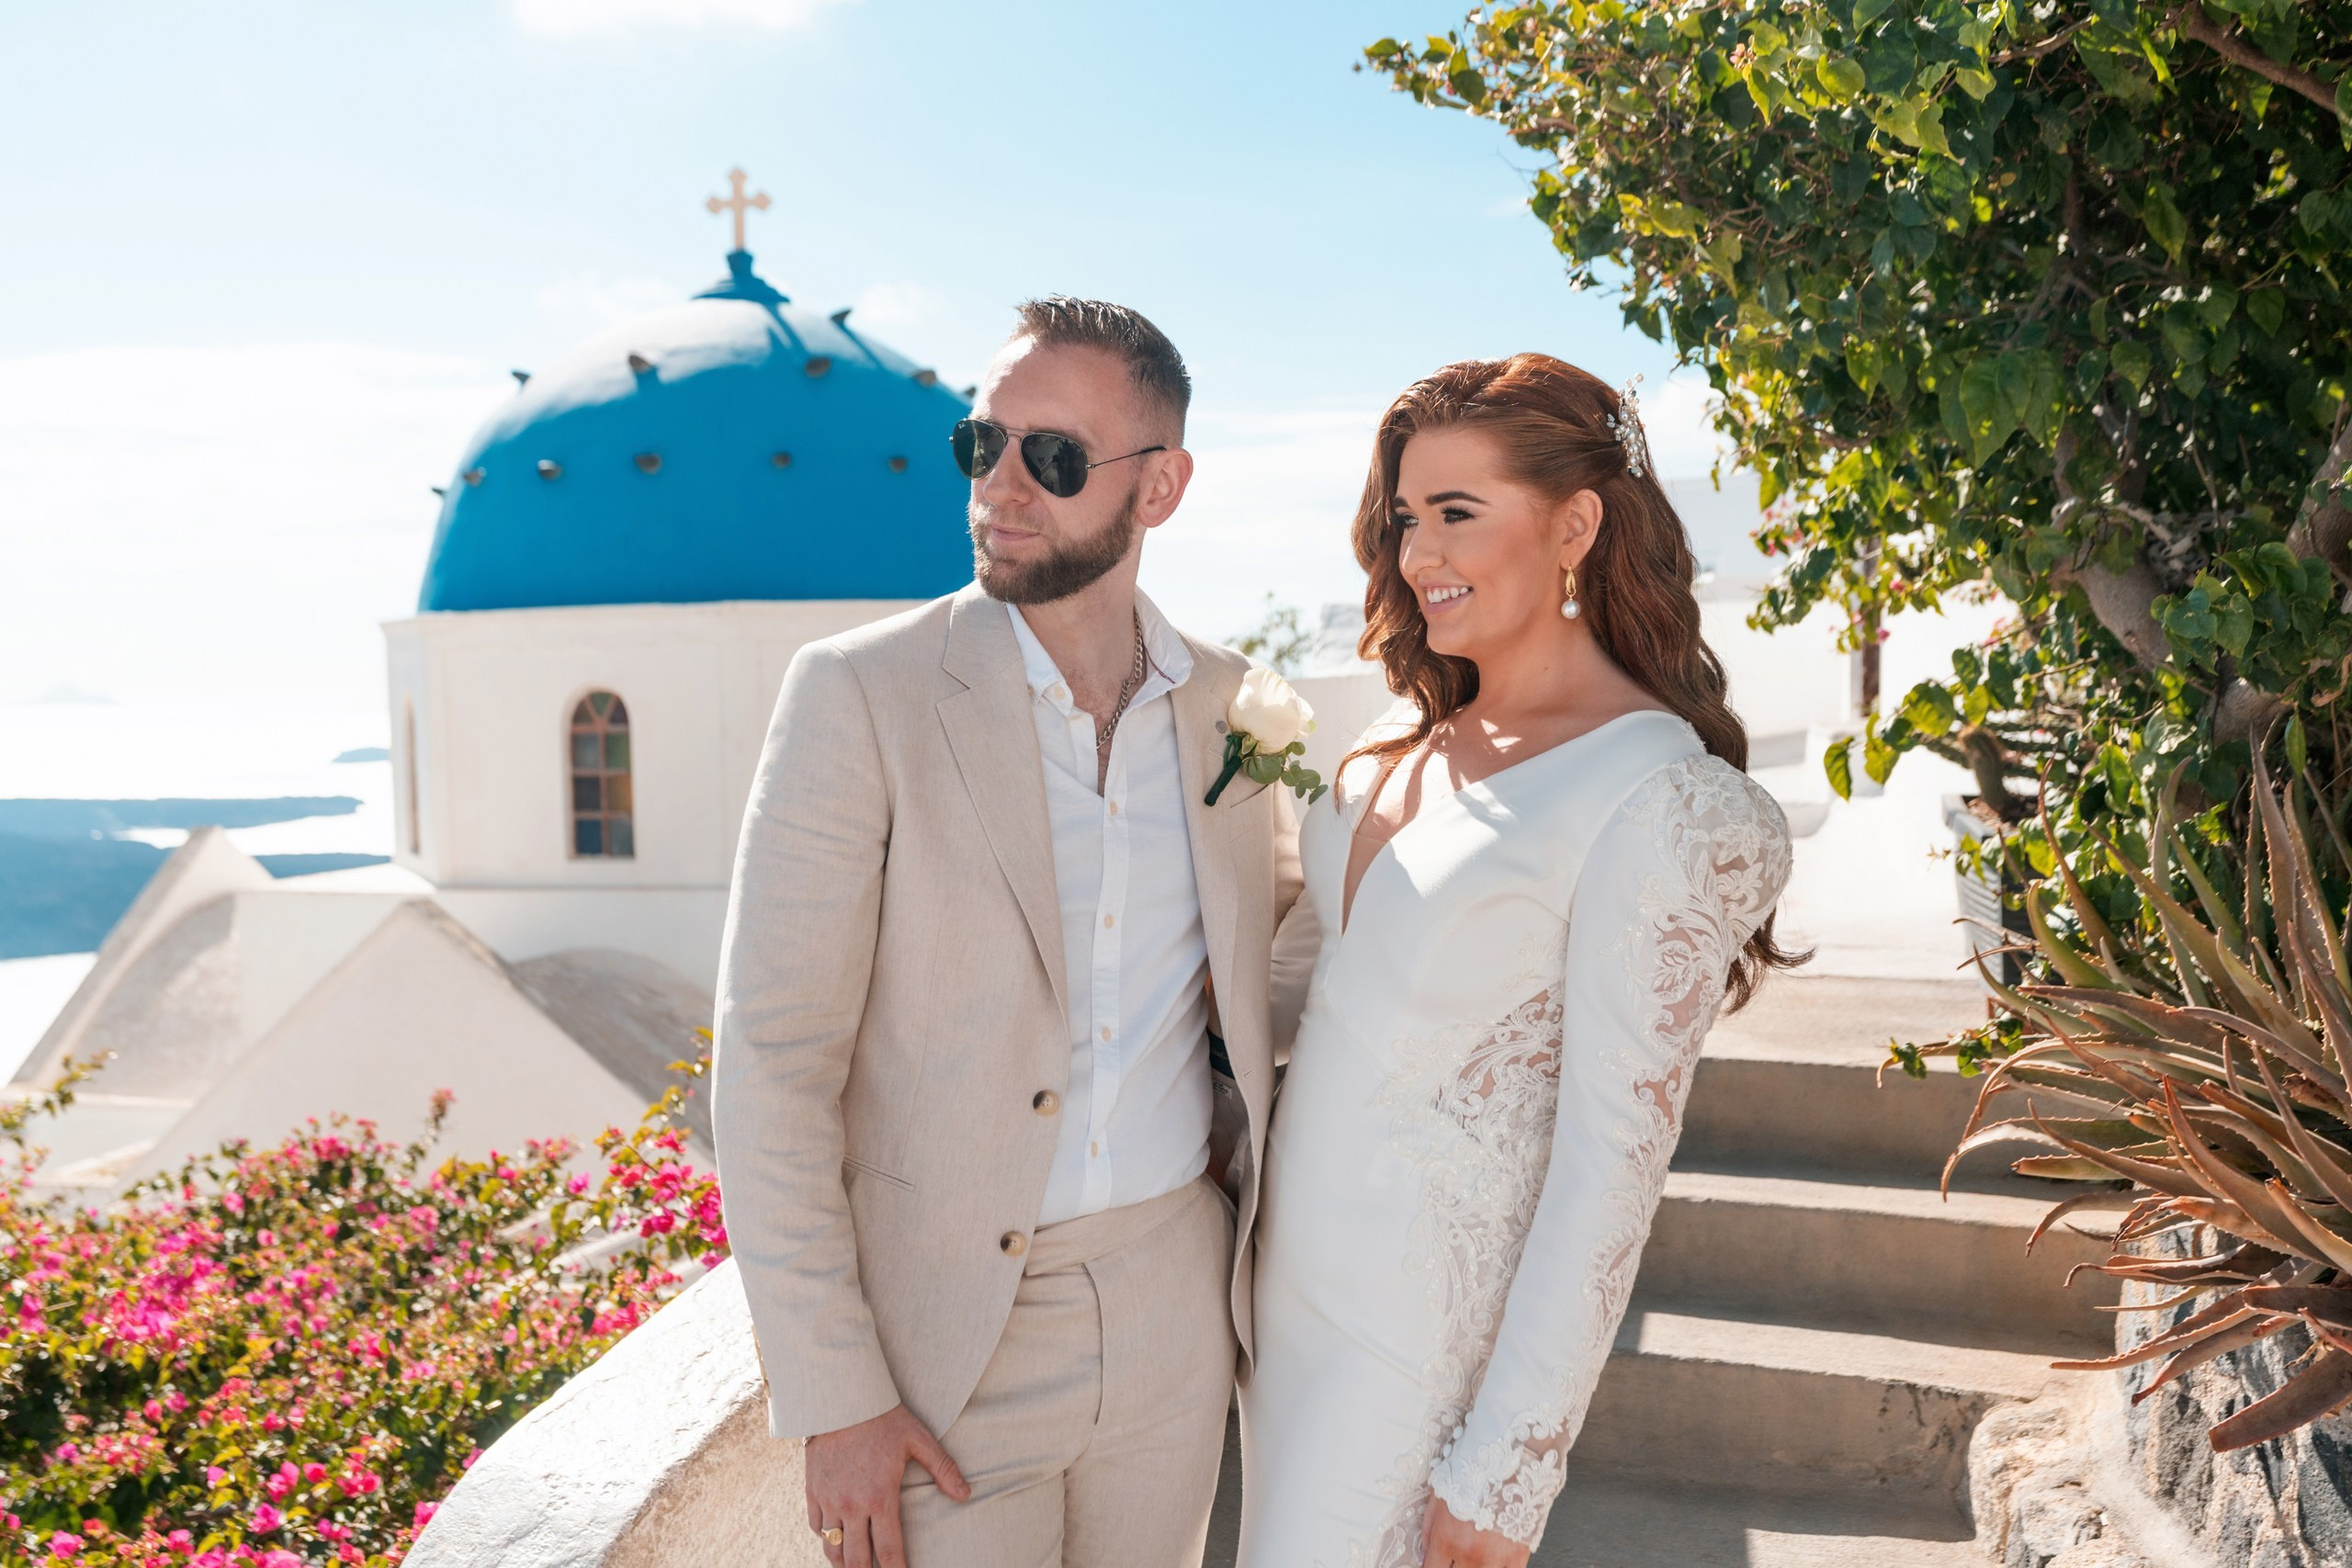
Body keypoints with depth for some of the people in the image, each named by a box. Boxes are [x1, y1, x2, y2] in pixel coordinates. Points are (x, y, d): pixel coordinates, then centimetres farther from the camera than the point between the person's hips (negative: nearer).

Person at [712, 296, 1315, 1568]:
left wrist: (1252, 1105, 5)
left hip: (1172, 1305, 4)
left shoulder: (1233, 710, 0)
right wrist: (830, 1401, -14)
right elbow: (770, 1065, -14)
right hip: (942, 1324, -4)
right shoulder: (858, 695, -13)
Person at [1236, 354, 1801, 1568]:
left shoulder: (1660, 798, -19)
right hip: (1296, 1276, 7)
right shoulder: (1411, 738, 4)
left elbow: (1613, 1161, -19)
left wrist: (1506, 1470, -17)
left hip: (1429, 1330, -7)